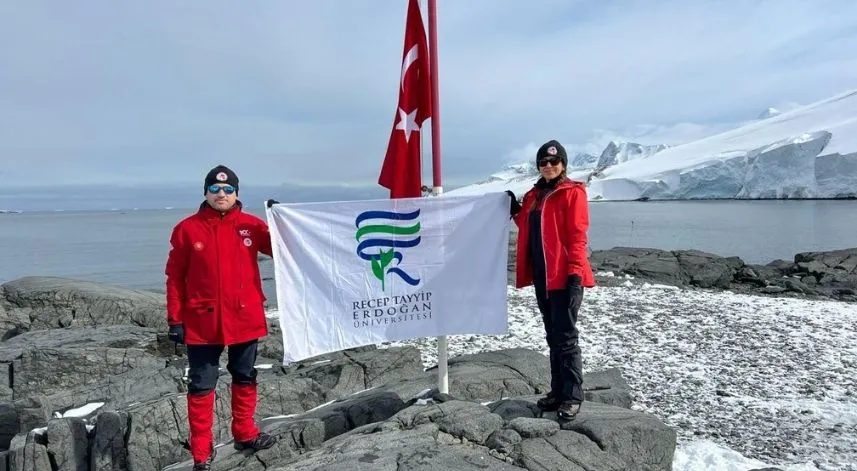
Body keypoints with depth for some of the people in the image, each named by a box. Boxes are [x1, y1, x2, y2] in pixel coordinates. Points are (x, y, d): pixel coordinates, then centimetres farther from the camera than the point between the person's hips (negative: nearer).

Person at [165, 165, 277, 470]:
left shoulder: (251, 225, 0)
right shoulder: (187, 229, -4)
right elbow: (175, 277, -2)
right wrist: (175, 319, -4)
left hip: (244, 318, 2)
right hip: (202, 321, -2)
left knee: (245, 378, 16)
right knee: (201, 386, 5)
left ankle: (245, 434, 34)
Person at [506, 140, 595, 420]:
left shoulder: (572, 192, -6)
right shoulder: (534, 195, 16)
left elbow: (577, 235, -13)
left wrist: (575, 272, -20)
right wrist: (516, 212, 10)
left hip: (564, 276, -8)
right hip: (541, 276, 8)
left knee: (565, 337, -5)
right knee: (552, 337, 13)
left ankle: (573, 396, 4)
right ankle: (558, 391, 23)